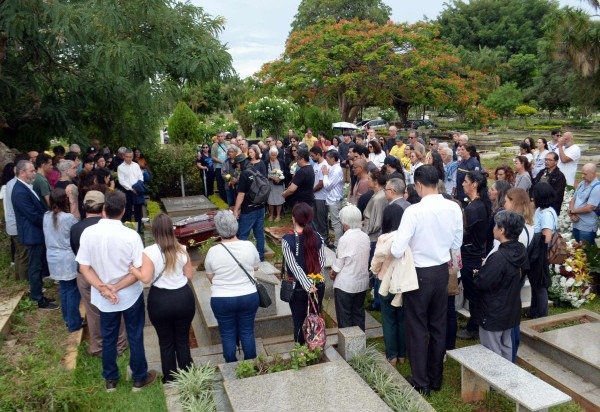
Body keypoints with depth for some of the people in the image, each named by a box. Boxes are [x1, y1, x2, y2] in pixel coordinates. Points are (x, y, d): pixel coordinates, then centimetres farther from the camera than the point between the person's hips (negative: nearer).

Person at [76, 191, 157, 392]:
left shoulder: (88, 233, -14)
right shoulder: (131, 235, -22)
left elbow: (84, 267, -10)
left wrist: (104, 288, -14)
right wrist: (117, 287, -15)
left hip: (104, 299, 3)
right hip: (130, 296, -2)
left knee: (108, 338, 21)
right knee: (135, 337, 15)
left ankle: (110, 380, 36)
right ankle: (139, 379, 30)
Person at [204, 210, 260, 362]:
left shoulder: (213, 251, -16)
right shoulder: (249, 246, -13)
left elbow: (210, 276, -1)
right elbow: (256, 267, 4)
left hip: (221, 300, -1)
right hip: (249, 297, 2)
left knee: (228, 334, 15)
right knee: (247, 331, 17)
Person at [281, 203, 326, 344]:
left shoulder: (287, 240, -17)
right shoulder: (317, 237, -7)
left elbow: (293, 266, -20)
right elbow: (322, 261, -5)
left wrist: (307, 285, -20)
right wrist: (313, 280, -2)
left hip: (298, 287, -3)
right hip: (318, 285, 3)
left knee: (299, 322, 13)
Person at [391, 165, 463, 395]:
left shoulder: (414, 211, -24)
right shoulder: (453, 208, -7)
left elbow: (397, 250, -24)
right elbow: (457, 243, 5)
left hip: (419, 274, -5)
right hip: (442, 271, 5)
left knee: (417, 329, 9)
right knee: (439, 326, 18)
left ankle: (421, 383, 20)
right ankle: (436, 379, 32)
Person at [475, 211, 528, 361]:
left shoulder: (498, 257, -29)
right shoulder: (521, 251, -2)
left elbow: (481, 284, -26)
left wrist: (479, 273, -4)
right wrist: (486, 269, 7)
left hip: (493, 315, -8)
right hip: (511, 311, 8)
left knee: (492, 354, 6)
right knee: (507, 346, 23)